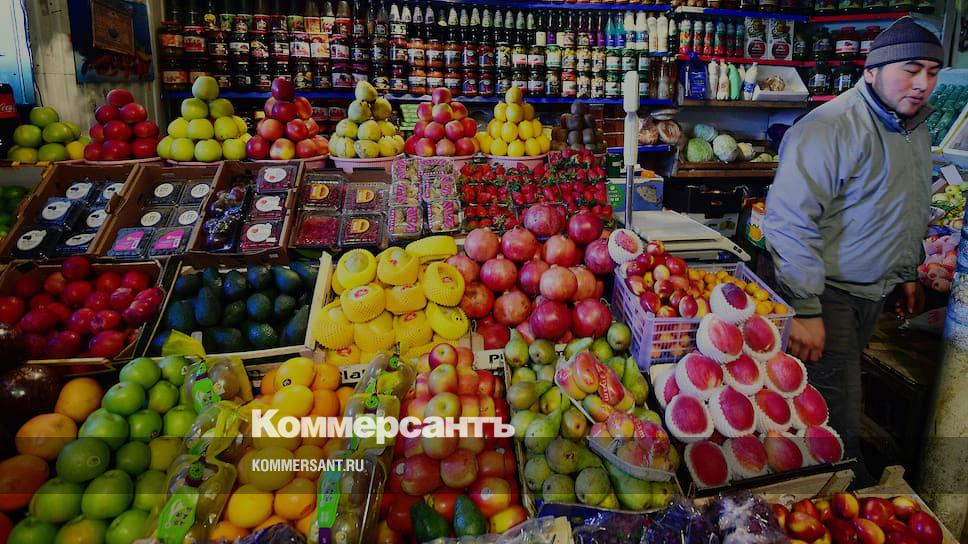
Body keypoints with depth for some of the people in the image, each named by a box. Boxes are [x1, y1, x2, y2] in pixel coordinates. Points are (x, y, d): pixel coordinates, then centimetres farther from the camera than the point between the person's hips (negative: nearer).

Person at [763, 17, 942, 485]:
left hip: (872, 293, 8)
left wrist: (907, 273, 26)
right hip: (825, 293, -8)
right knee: (838, 429, -5)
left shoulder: (916, 131, 11)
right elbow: (790, 221, -25)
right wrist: (804, 310, -27)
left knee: (841, 411, 20)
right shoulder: (830, 128, -20)